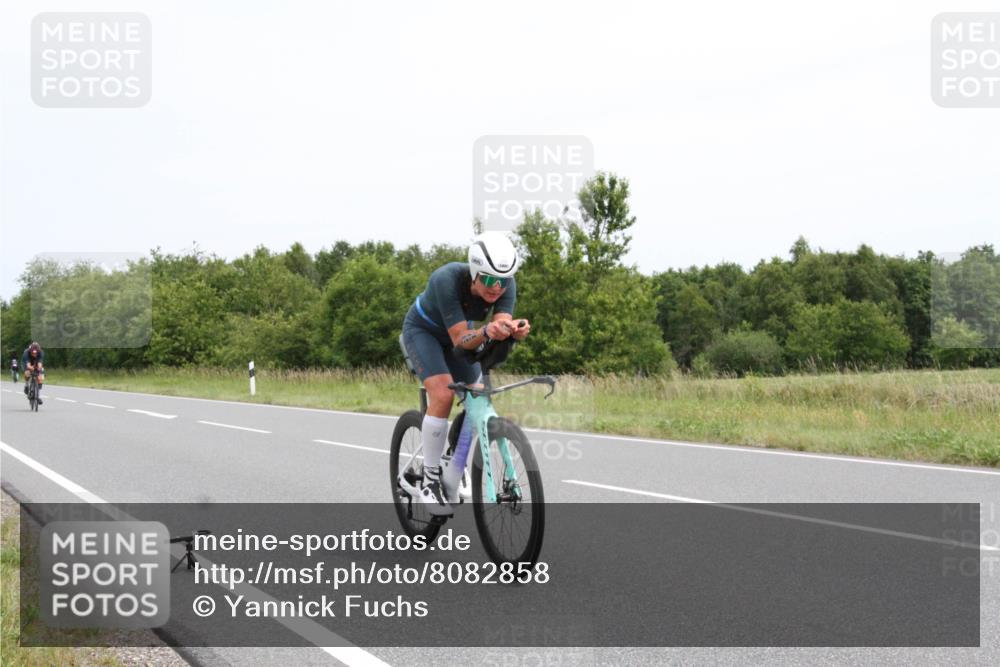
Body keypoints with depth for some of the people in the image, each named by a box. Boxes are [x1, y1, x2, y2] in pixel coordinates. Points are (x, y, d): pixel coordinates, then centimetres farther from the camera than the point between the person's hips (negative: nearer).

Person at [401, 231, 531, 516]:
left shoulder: (507, 285, -26)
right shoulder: (447, 279, -39)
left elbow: (501, 326, -34)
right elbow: (460, 338, -39)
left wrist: (515, 330, -56)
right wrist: (486, 332, -58)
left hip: (457, 333, 5)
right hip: (423, 330, -5)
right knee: (443, 394, -25)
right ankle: (430, 481, -13)